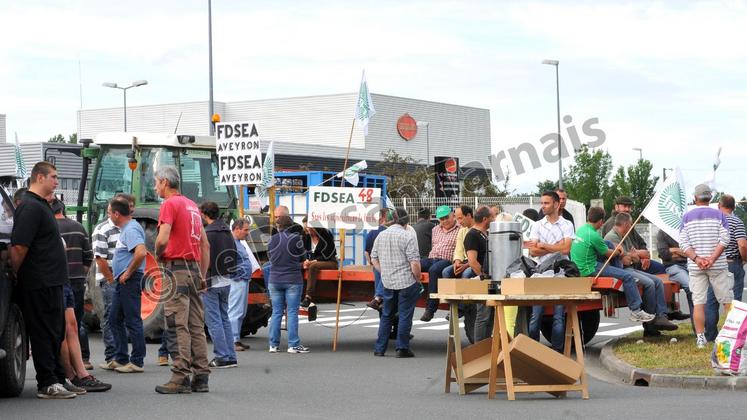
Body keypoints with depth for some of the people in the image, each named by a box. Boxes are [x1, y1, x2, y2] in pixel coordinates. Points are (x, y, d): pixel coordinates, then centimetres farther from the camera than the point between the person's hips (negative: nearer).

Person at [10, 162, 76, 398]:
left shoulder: (40, 206, 18)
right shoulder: (31, 207, -15)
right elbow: (19, 247, -21)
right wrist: (16, 272, -9)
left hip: (51, 283, 10)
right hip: (40, 284, -10)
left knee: (55, 333, 13)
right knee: (45, 334, -6)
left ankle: (57, 380, 19)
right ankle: (47, 384, -3)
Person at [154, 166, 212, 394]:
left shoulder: (170, 204, -7)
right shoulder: (192, 205, 19)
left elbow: (163, 240, -20)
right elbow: (205, 244, 20)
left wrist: (158, 255, 0)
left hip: (176, 267, -8)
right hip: (194, 268, 8)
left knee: (179, 326, -9)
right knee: (196, 326, 8)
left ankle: (181, 377, -11)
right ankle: (201, 378, 8)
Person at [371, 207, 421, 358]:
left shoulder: (381, 235, 5)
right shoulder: (408, 236, -13)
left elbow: (374, 259, 11)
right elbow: (414, 263, -16)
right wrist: (418, 278, -3)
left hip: (387, 282, 5)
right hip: (407, 282, -5)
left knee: (386, 315, 15)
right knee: (405, 315, 3)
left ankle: (379, 348, 15)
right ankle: (402, 348, 5)